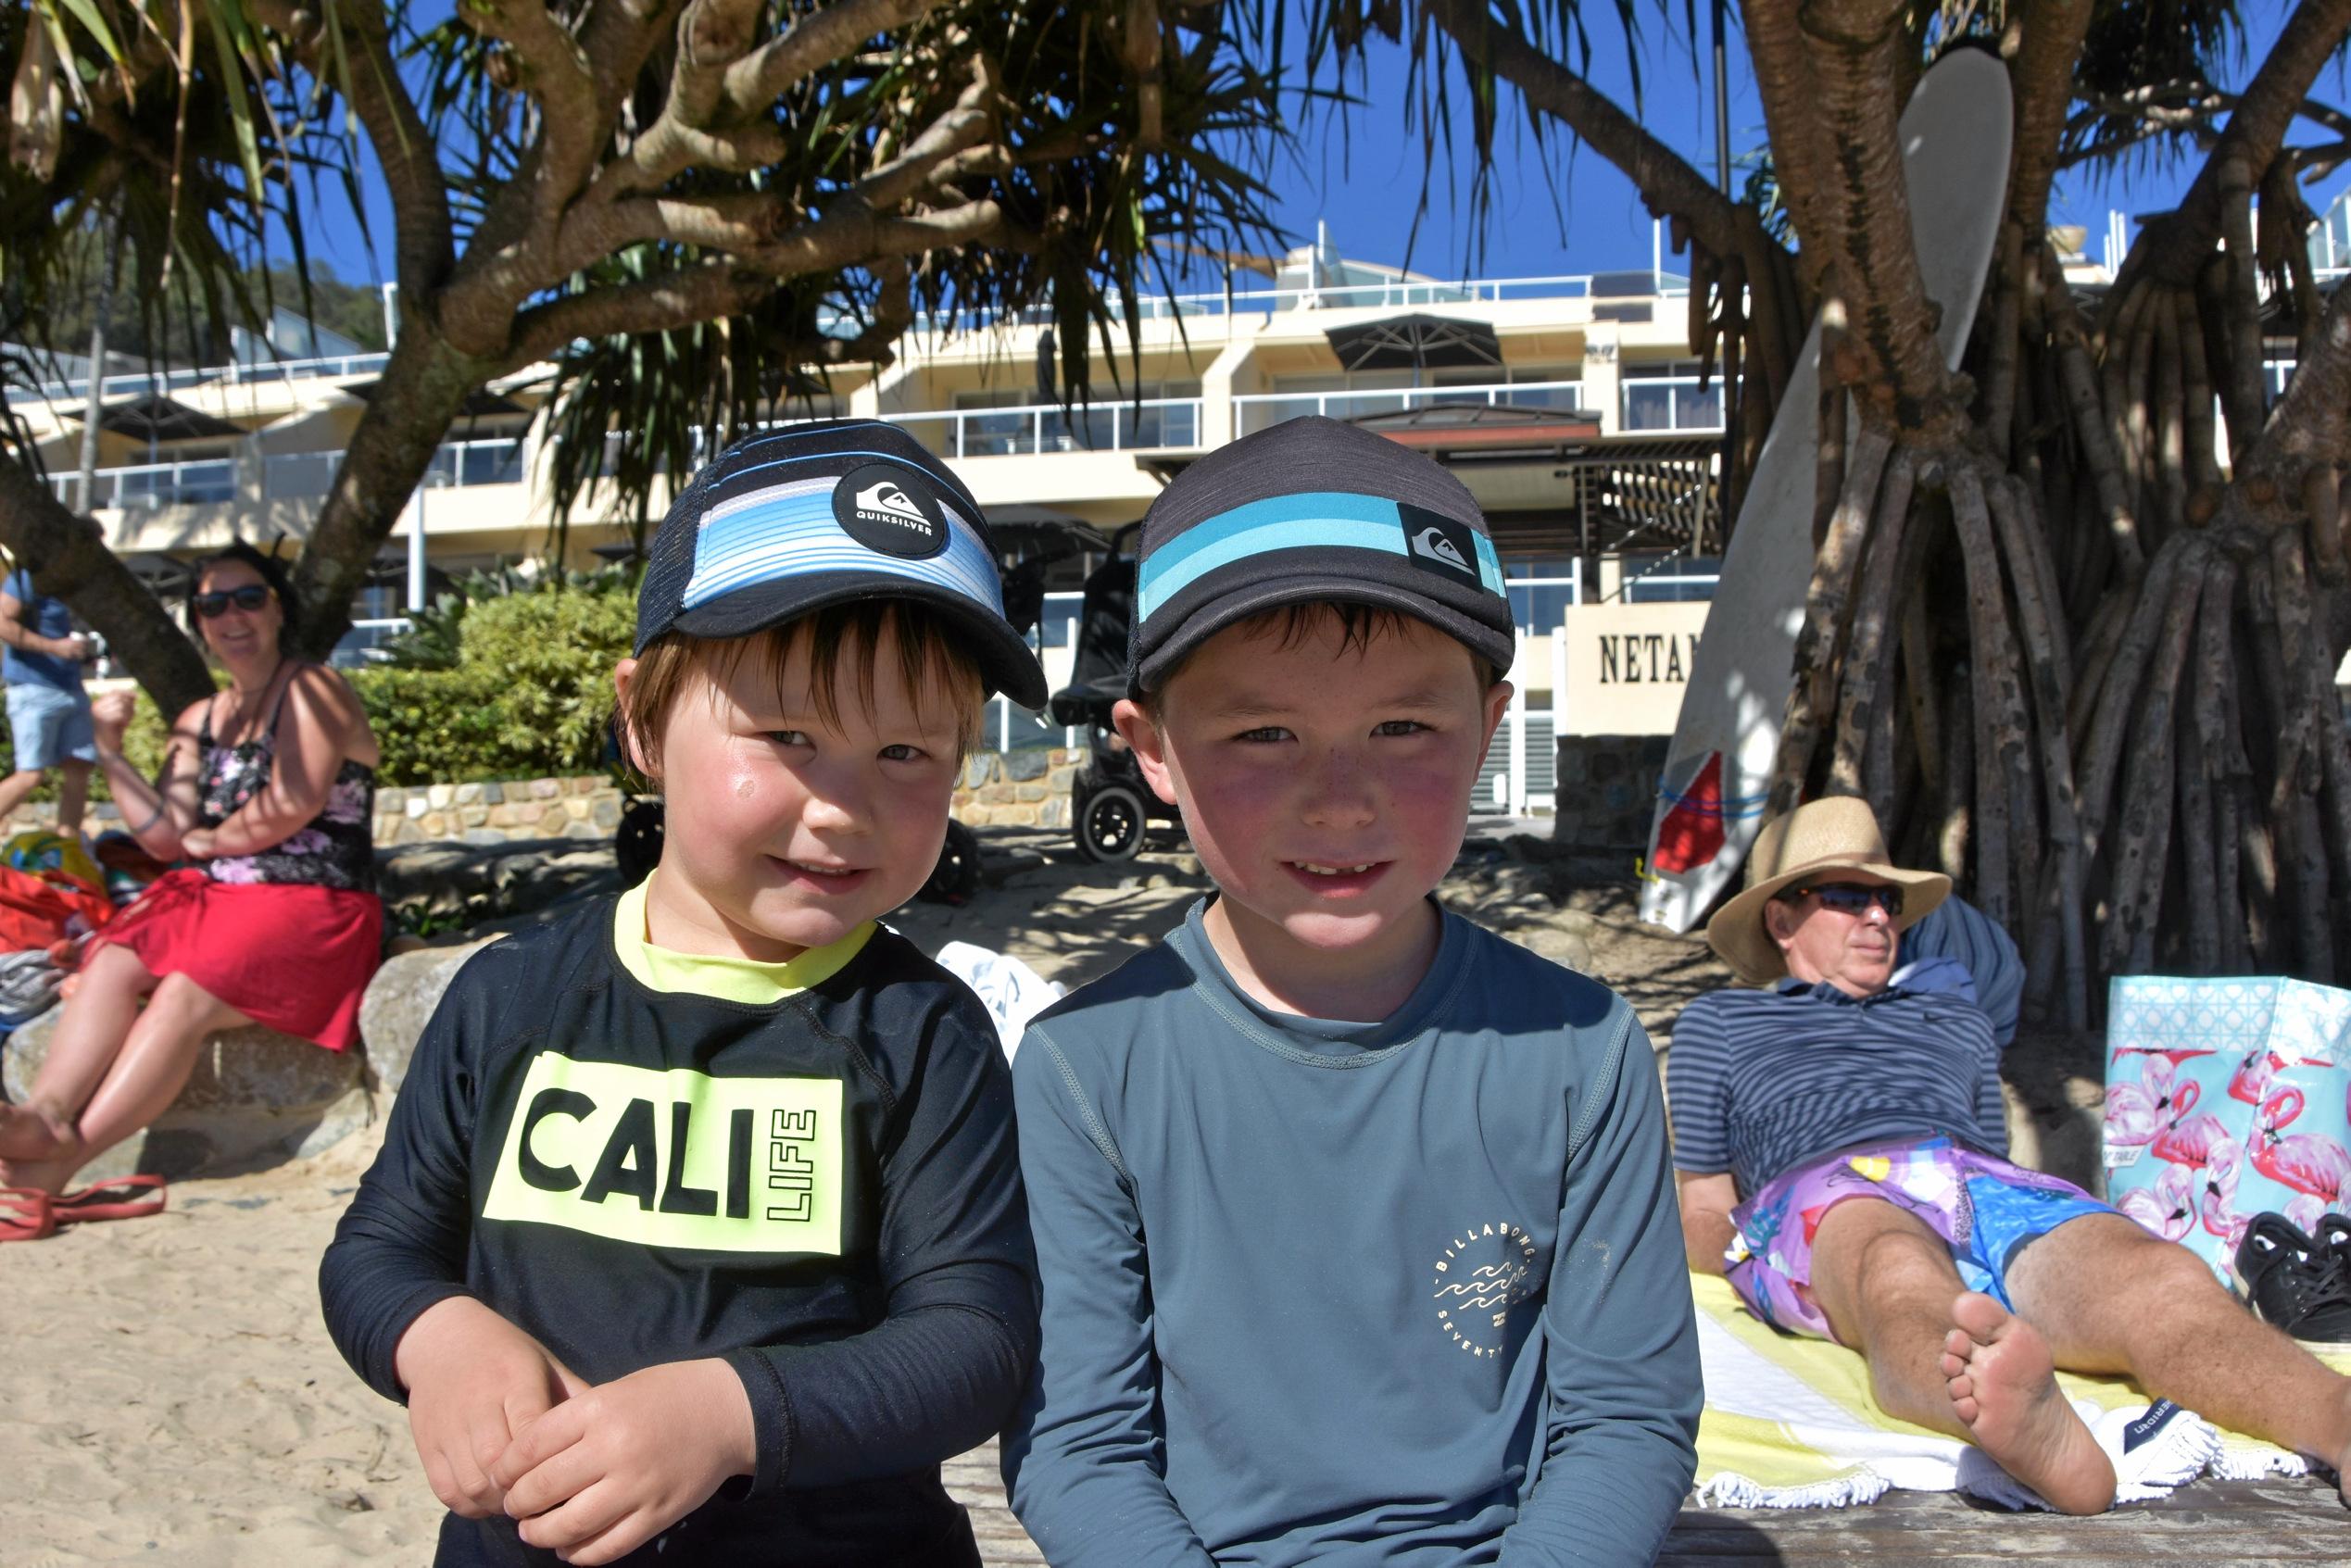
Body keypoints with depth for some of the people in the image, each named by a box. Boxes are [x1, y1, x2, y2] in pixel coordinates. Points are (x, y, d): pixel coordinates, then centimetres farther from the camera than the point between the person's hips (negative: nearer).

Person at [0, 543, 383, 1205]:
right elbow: (165, 836, 5)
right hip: (209, 895, 6)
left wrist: (208, 840, 4)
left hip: (310, 905, -6)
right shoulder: (197, 721, 18)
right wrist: (109, 748, 0)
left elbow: (291, 805, -12)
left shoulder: (312, 690, 0)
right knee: (114, 961, -23)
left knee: (186, 992, -29)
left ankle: (65, 1155, -38)